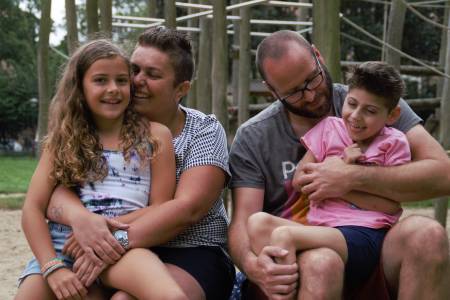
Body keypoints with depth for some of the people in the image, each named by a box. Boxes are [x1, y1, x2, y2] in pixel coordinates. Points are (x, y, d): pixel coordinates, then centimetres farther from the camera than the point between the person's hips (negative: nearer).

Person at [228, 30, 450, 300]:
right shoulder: (252, 139, 2)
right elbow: (243, 223, -5)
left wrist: (352, 178, -18)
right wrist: (252, 264, -30)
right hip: (295, 262, -2)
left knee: (426, 234, -30)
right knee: (320, 263, -38)